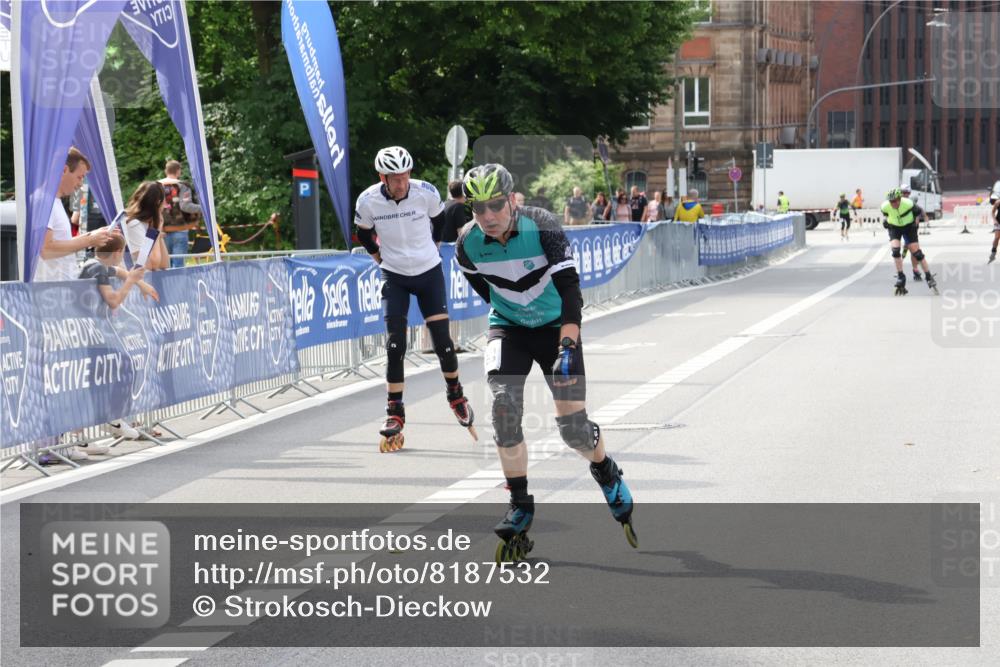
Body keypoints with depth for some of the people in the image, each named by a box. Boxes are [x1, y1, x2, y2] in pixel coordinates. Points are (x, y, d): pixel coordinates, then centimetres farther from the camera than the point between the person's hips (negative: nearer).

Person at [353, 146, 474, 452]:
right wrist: (381, 258, 6)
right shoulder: (368, 201, -16)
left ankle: (456, 394, 21)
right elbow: (364, 234, 5)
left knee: (441, 338, -5)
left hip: (429, 273, 0)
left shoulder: (426, 193, -16)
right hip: (394, 277, 0)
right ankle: (395, 411, 0)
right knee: (395, 343, -8)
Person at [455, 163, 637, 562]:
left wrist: (567, 346, -42)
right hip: (508, 328, 2)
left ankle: (605, 471, 27)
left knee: (573, 427, -7)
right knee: (504, 408, -20)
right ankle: (520, 506, -6)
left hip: (556, 326, -2)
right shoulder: (468, 243, -15)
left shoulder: (543, 228, -26)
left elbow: (569, 288, -32)